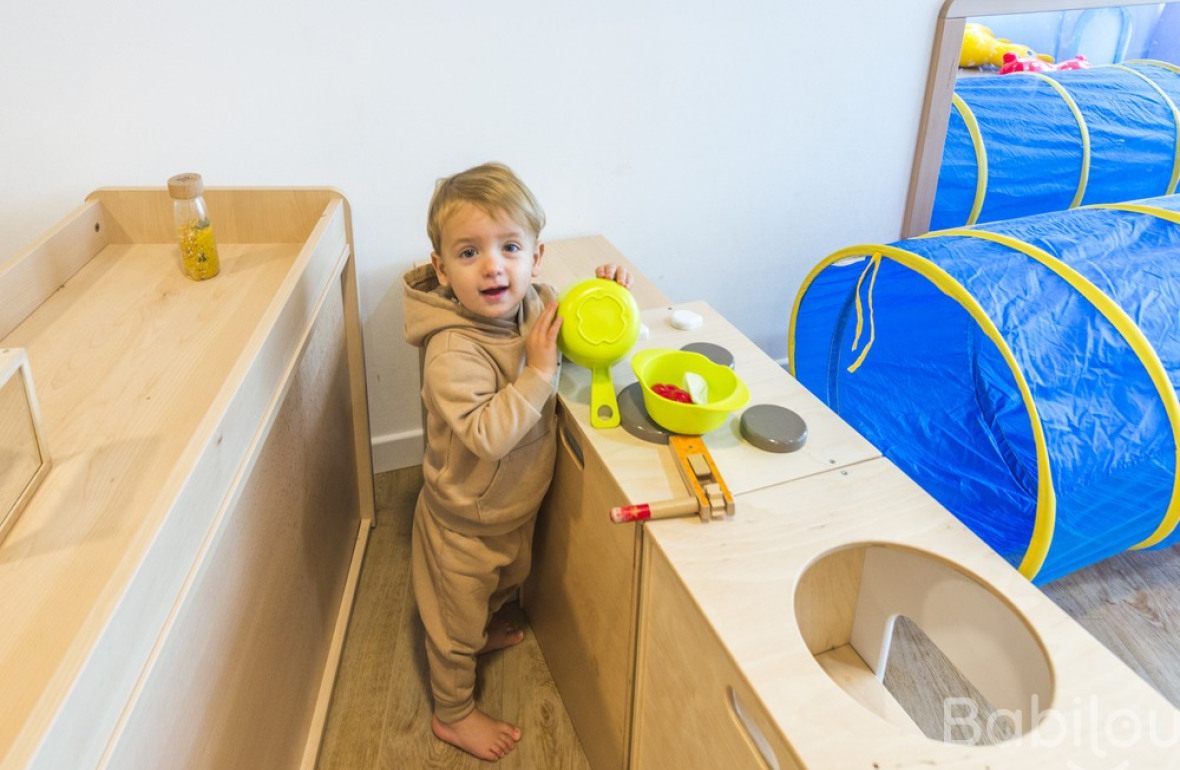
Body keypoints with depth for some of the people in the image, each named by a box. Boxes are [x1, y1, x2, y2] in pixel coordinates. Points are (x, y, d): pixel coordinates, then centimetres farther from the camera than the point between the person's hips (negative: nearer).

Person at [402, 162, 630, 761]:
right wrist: (538, 371, -38)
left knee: (505, 583, 35)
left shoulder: (535, 303, -13)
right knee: (456, 620, 18)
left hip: (518, 504, 7)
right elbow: (487, 435, -42)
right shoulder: (451, 352, -35)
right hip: (466, 519, -7)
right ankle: (453, 713, 43)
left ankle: (490, 628, 67)